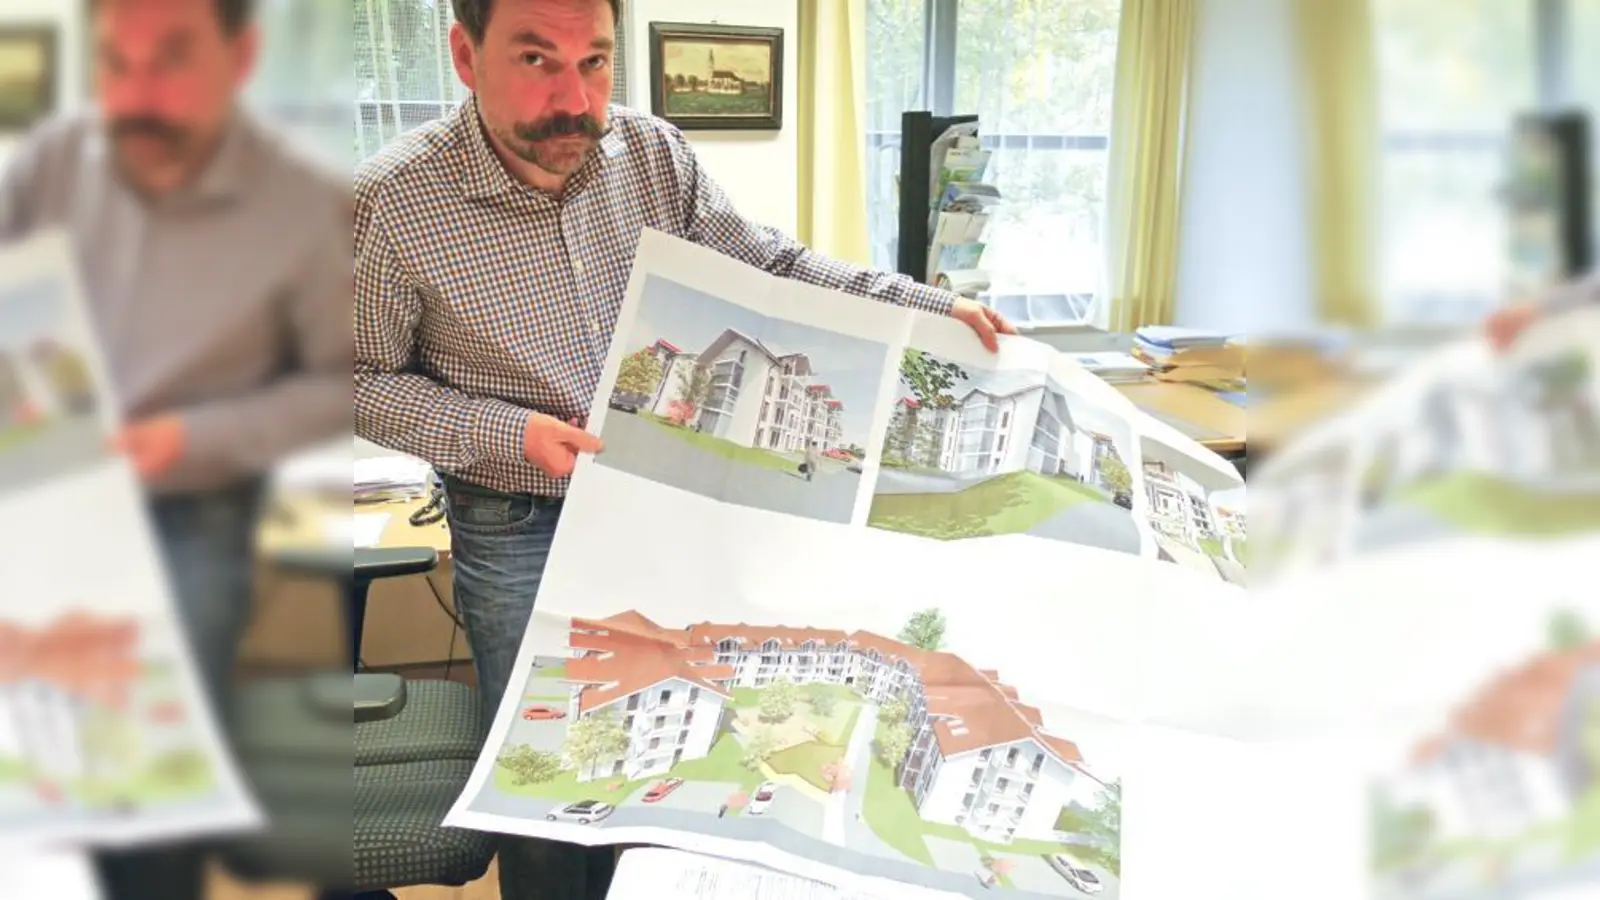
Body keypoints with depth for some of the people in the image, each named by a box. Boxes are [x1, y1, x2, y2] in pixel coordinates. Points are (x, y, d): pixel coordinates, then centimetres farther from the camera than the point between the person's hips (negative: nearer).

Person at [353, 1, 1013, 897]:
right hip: (518, 527, -4)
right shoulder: (392, 203, -22)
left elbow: (769, 265, 1)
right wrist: (511, 435, -23)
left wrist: (928, 306, -7)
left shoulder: (654, 153, -10)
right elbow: (362, 382, -12)